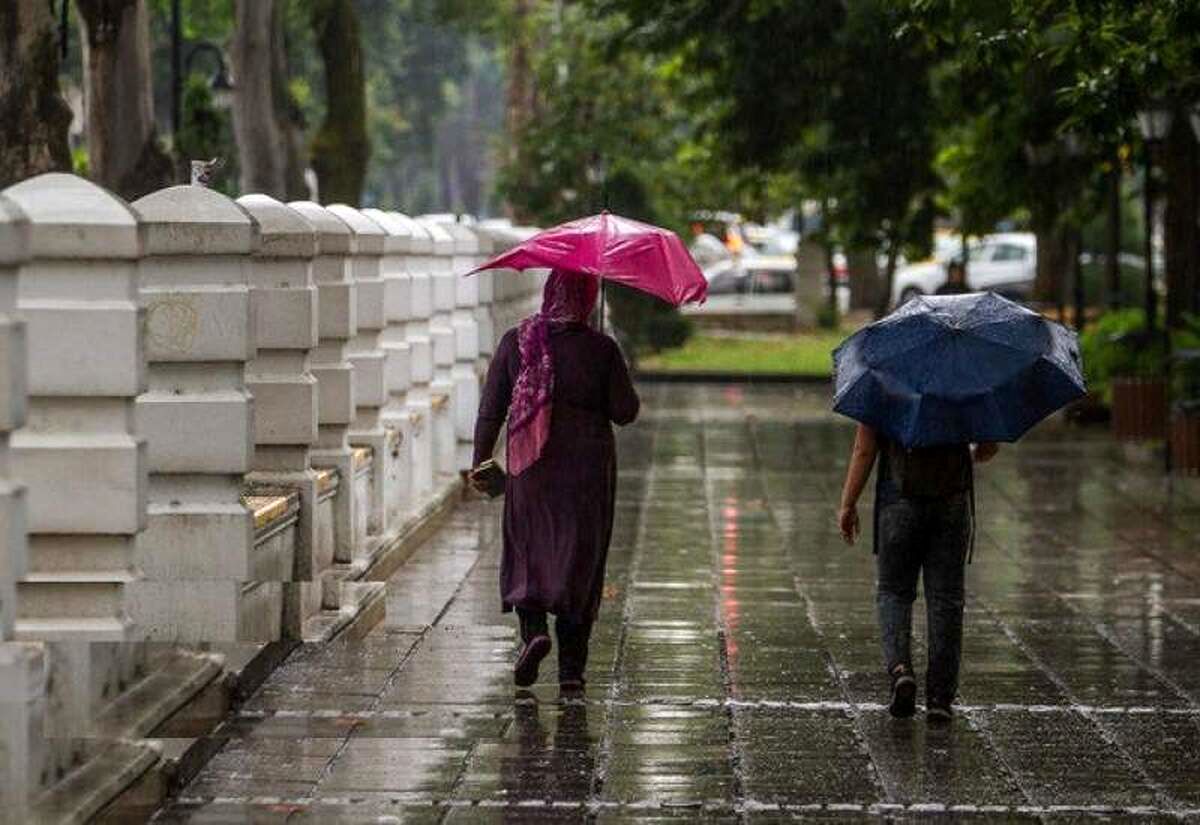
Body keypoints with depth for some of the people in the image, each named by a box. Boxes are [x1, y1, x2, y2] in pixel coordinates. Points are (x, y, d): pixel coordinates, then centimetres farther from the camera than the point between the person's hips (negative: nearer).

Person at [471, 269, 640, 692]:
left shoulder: (515, 343, -3)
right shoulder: (602, 349, -7)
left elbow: (490, 409, -1)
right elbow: (625, 411, -5)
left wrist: (480, 462, 8)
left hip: (531, 467, 0)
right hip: (589, 469, 0)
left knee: (528, 553, 15)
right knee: (580, 561, 7)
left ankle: (534, 629, -11)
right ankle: (571, 668, 5)